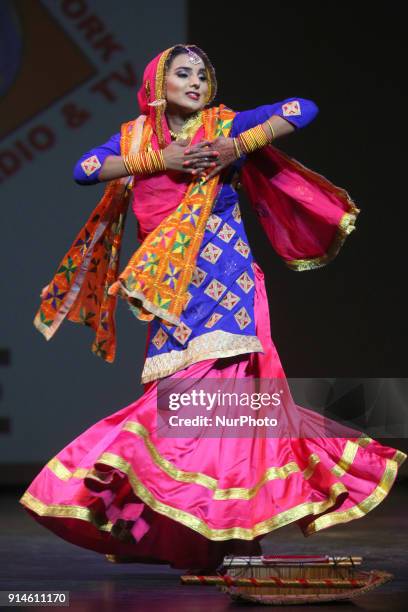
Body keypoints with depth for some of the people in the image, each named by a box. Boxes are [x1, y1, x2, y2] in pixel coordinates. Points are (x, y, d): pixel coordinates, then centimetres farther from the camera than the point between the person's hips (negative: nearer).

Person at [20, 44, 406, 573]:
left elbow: (303, 109, -5)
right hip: (170, 290, 3)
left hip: (221, 279, -3)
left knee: (208, 387, -12)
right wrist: (158, 160, -12)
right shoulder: (137, 136, 9)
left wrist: (238, 146, -13)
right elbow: (85, 169, -6)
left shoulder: (224, 125, 2)